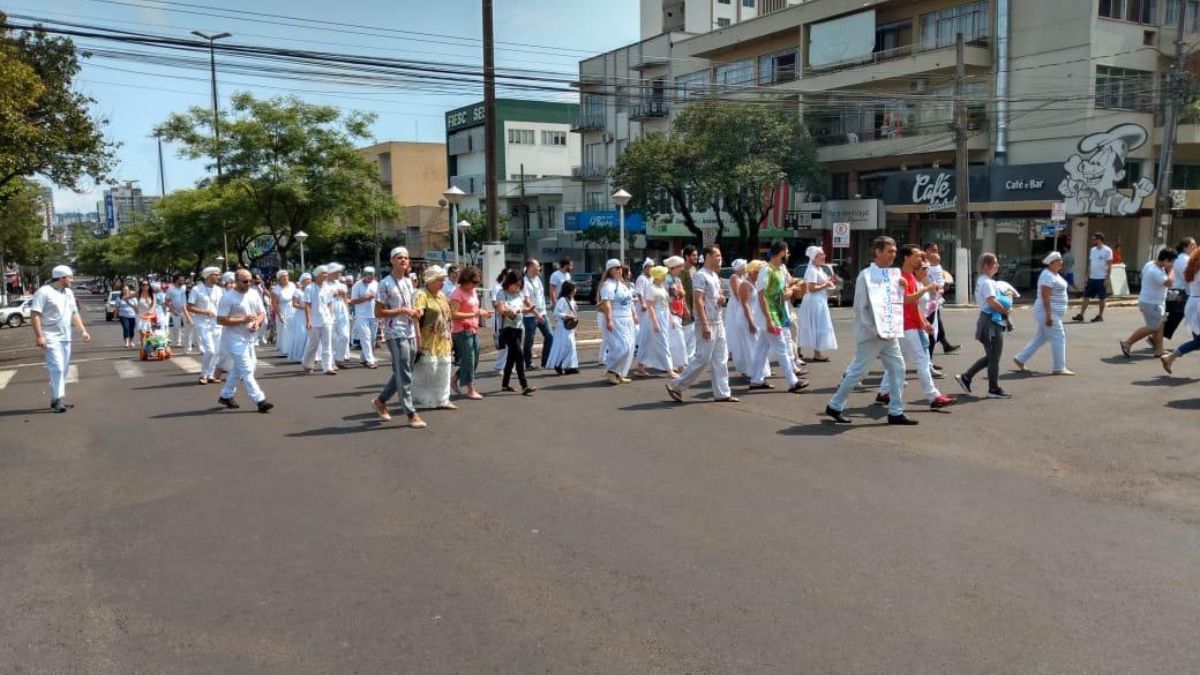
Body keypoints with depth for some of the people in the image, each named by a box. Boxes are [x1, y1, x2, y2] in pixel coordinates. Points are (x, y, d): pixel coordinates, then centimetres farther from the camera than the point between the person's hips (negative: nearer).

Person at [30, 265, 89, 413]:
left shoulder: (69, 292, 14)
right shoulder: (44, 292, -10)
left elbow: (74, 313, 21)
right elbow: (35, 314, -14)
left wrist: (83, 330, 11)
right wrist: (39, 336, -21)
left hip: (65, 338, 8)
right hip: (50, 338, -8)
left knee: (63, 369, 9)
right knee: (57, 368, -15)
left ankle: (59, 399, 16)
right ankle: (57, 400, -13)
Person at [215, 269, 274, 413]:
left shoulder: (254, 294, 5)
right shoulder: (227, 297, -14)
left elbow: (262, 313, 11)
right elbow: (220, 320, -17)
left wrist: (257, 322, -11)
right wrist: (242, 320, -23)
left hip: (249, 337, 8)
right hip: (234, 338, -8)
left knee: (238, 369, 18)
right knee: (247, 370, -9)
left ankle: (226, 396, 32)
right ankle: (260, 401, -11)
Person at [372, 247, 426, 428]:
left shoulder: (409, 282, 12)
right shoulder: (385, 284, -10)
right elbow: (378, 312, -11)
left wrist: (415, 312, -1)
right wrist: (401, 311, -19)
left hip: (410, 333, 7)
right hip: (395, 335, -7)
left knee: (401, 374, 14)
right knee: (404, 376, -5)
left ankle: (380, 400, 31)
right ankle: (411, 415, -1)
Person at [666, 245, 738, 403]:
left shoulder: (715, 275, 14)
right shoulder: (701, 276, -13)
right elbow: (698, 301, -19)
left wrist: (722, 299, 2)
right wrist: (704, 325, -23)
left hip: (718, 323, 9)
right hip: (707, 324, -9)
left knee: (721, 359, 7)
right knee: (702, 358, -6)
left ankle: (722, 393, 11)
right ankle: (676, 386, 4)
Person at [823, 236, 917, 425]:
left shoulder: (892, 276, 10)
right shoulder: (866, 275, -11)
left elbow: (898, 302, 18)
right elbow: (860, 307, -14)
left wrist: (902, 288, -1)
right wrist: (874, 331, -15)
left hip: (889, 333, 7)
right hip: (871, 335, -7)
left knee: (897, 369, 4)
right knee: (858, 371, -1)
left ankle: (896, 412, 12)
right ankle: (834, 406, 11)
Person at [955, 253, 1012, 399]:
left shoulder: (981, 280, 15)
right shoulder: (987, 282, -16)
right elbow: (992, 302, -25)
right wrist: (1005, 311, -11)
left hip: (986, 318, 10)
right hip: (992, 321, -10)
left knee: (990, 356, 16)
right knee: (994, 357, 0)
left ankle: (965, 377, 19)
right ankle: (994, 389, 9)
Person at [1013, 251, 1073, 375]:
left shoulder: (1055, 274, 15)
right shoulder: (1047, 275, -18)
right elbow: (1045, 296, -23)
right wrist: (1049, 315, -26)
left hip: (1054, 313, 11)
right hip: (1048, 312, -11)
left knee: (1041, 338, 14)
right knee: (1058, 338, -6)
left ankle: (1020, 359, 18)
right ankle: (1059, 368, 0)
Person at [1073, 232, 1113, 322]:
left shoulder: (1107, 250, -9)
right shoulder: (1092, 250, 10)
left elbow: (1109, 266, -10)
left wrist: (1107, 278, -15)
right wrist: (1087, 276, 12)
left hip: (1101, 278, -7)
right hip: (1091, 278, 7)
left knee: (1102, 298, 3)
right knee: (1086, 296, 4)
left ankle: (1100, 316, 11)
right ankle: (1081, 315, 5)